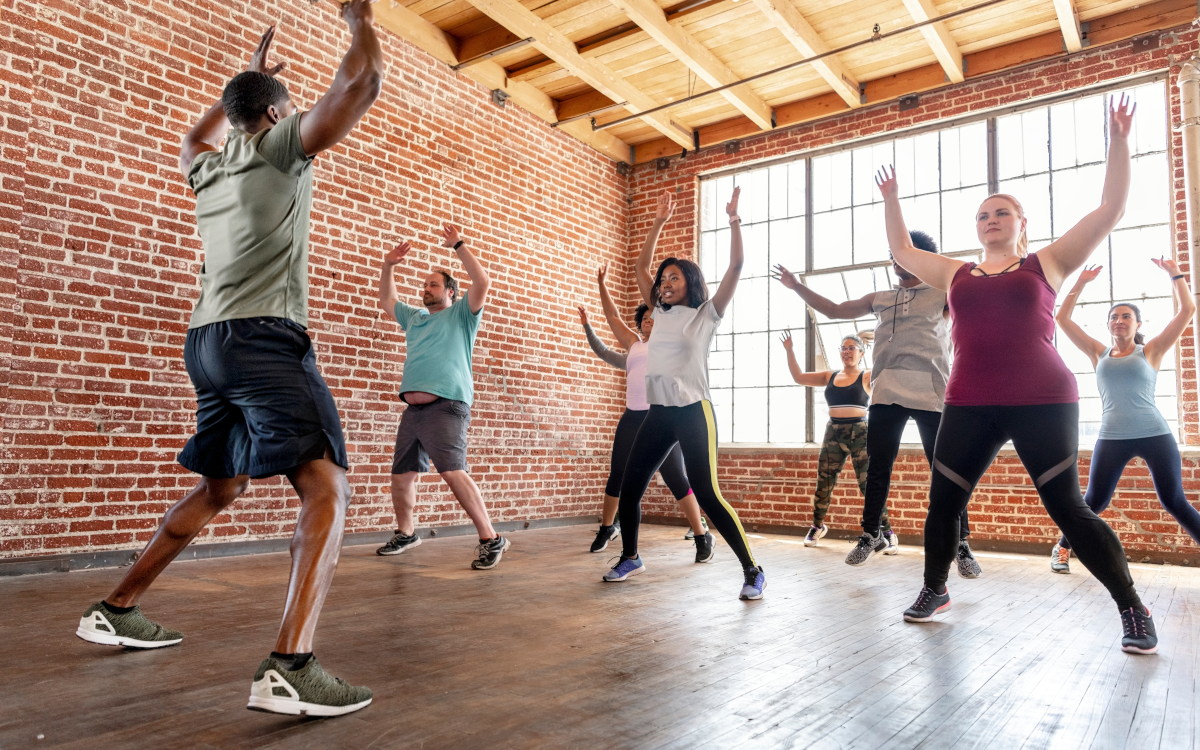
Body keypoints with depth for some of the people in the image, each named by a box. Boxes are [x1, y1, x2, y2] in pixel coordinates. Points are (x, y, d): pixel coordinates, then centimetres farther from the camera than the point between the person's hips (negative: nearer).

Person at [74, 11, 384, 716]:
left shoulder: (210, 167, 22)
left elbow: (199, 133, 48)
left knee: (219, 490, 23)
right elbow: (362, 83, -8)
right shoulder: (279, 145, 2)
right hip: (265, 338, -8)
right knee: (328, 487, -17)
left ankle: (116, 610, 31)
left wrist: (249, 77, 53)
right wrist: (361, 17, 11)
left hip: (208, 341, 9)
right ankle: (290, 667, -31)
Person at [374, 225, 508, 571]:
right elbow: (386, 300, 37)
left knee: (453, 472, -22)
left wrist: (459, 245, -6)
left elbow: (482, 282, -7)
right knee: (401, 475, 11)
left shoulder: (461, 313, 8)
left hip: (446, 405, -8)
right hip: (413, 409, 8)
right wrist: (388, 266, 25)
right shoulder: (415, 317, 28)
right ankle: (406, 533, 31)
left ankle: (490, 539, -19)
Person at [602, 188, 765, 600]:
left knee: (707, 495, -13)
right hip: (658, 412, 6)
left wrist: (734, 219, -8)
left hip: (693, 411, -6)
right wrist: (658, 223, 20)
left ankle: (752, 571, -2)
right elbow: (640, 267, 21)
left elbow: (736, 265, -6)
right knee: (629, 488, 7)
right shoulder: (661, 313, 17)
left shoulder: (707, 314, 2)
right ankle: (630, 557, 28)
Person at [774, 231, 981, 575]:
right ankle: (870, 536, 17)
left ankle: (961, 546, 8)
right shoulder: (880, 299, 20)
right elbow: (833, 310, 23)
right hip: (887, 392, 3)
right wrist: (797, 287, 19)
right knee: (877, 467, 5)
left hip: (931, 392, -3)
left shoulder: (944, 293, 10)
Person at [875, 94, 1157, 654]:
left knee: (1067, 508, -4)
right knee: (942, 503, 5)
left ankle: (1133, 610, 12)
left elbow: (1111, 209, 6)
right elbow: (901, 250, 26)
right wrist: (892, 200, 26)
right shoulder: (956, 275, 16)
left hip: (1043, 403, -3)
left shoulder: (1047, 263, 9)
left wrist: (1118, 142, 4)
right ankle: (934, 591, 25)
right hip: (969, 407, 3)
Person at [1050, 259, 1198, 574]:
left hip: (1155, 436, -1)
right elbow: (1062, 318, 10)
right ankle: (1062, 549, 20)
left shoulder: (1151, 351, 7)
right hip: (1112, 439, 1)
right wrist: (1081, 283, 11)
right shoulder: (1099, 354, 11)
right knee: (1094, 502, 4)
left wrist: (1174, 273, 5)